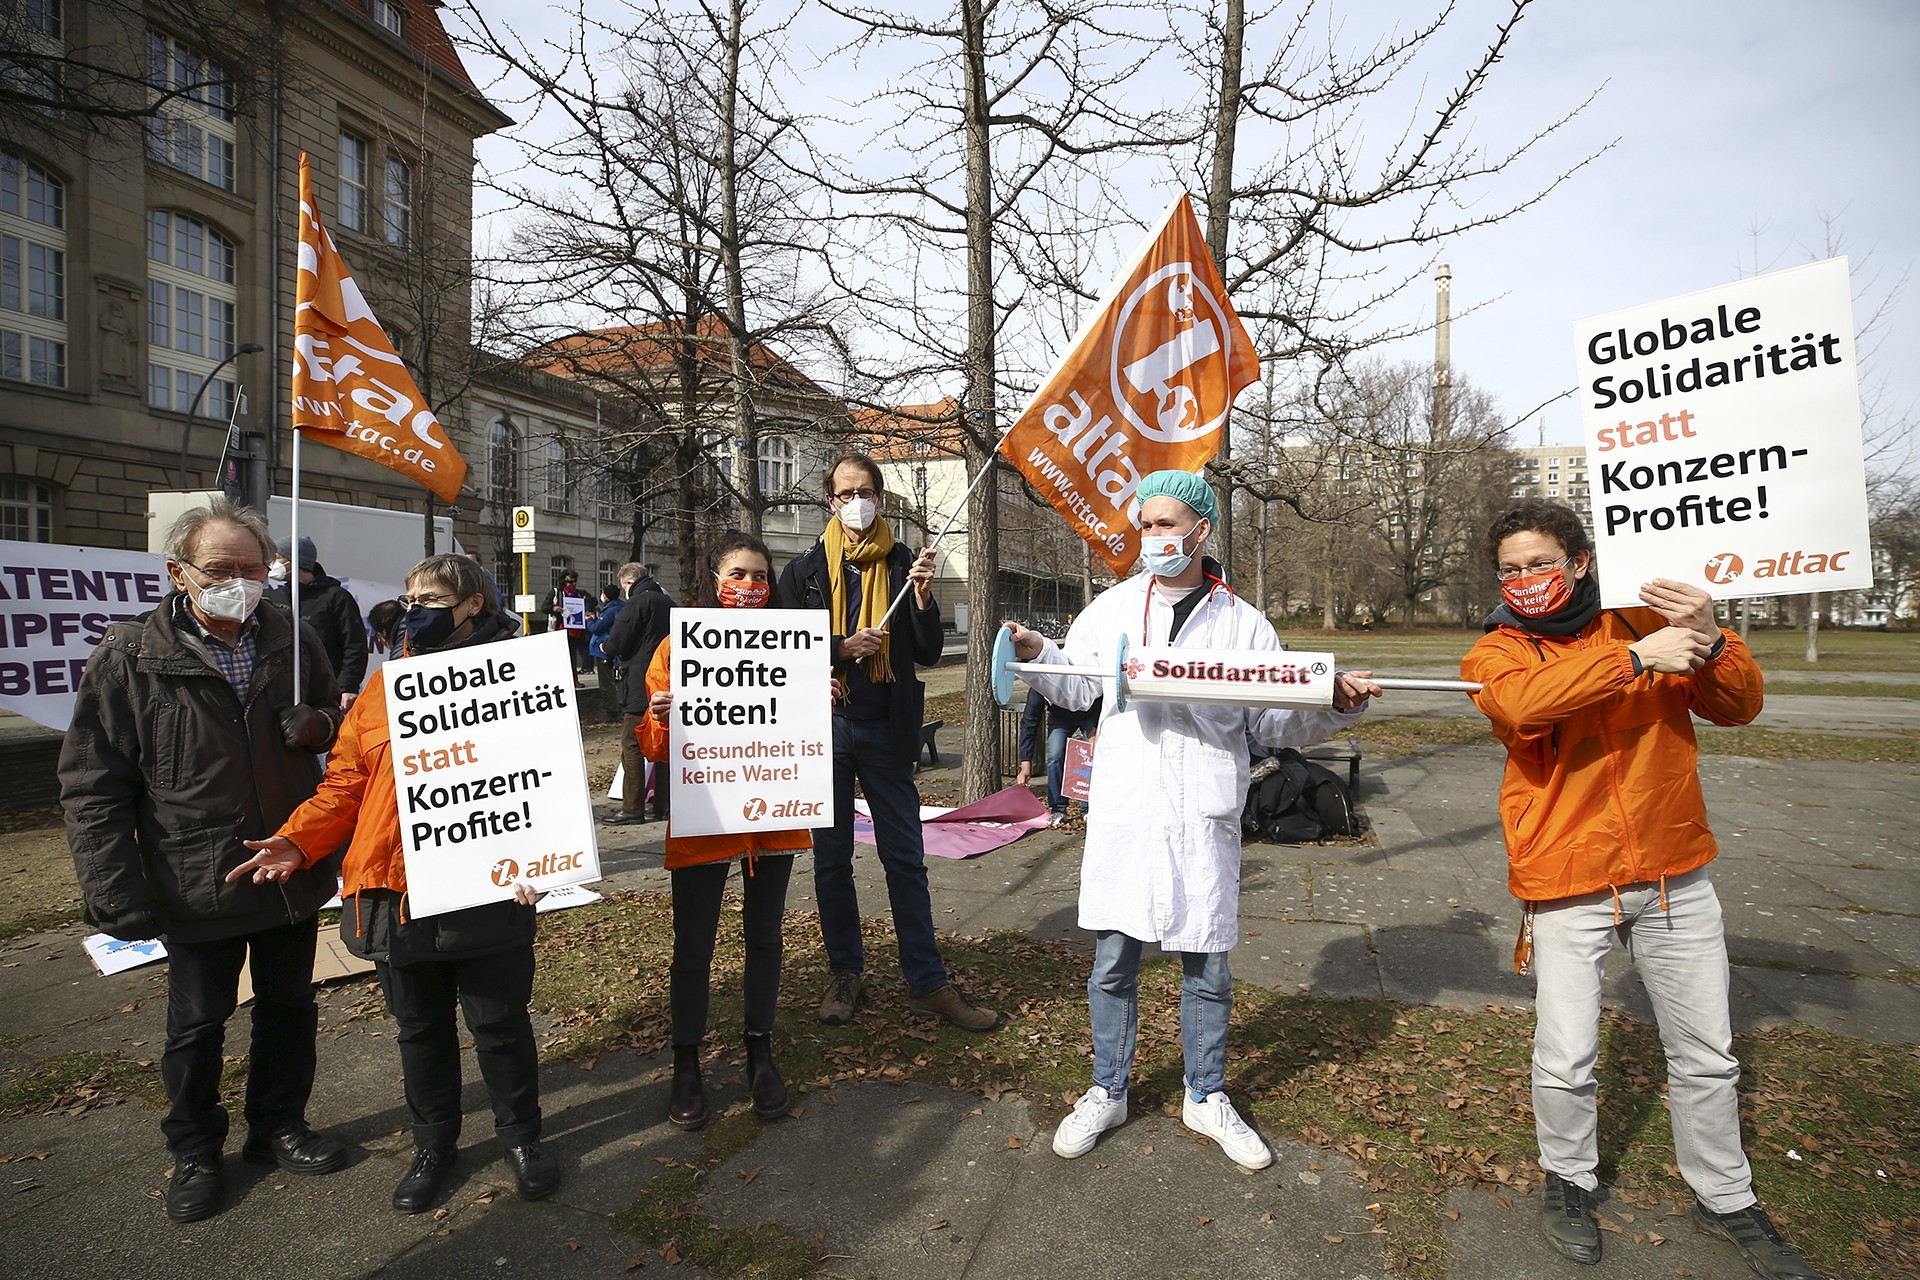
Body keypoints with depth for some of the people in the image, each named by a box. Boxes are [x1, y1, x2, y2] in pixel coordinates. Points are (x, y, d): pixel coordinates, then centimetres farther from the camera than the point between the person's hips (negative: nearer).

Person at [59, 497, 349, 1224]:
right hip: (196, 886, -3)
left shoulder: (292, 642, -1)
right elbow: (92, 787, -8)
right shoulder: (127, 660, -11)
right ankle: (195, 1154, 36)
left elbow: (338, 715, 15)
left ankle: (278, 1127, 39)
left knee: (289, 1008, 18)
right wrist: (116, 893, -13)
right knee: (197, 1027, 15)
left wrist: (318, 724, -11)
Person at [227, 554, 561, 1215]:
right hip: (395, 893, 4)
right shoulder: (386, 686, 8)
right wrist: (297, 841, -8)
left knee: (500, 1023, 10)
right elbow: (347, 783, 8)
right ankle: (433, 1143, 40)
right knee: (420, 1028, 19)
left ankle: (521, 1135, 33)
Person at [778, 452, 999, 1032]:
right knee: (831, 859, 10)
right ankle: (846, 971, 25)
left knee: (906, 858, 3)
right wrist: (842, 649, -13)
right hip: (825, 729, 1)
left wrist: (923, 599, -12)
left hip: (887, 729, -1)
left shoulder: (903, 565, 5)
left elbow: (929, 654, 3)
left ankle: (928, 983, 11)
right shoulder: (805, 570, 6)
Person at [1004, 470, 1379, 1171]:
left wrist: (1335, 705, -14)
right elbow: (1076, 688, 14)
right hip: (1122, 812, 1)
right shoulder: (1113, 606, 6)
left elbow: (1276, 722, 3)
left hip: (1203, 818, 0)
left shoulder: (1243, 622, 3)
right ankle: (1107, 1093, 29)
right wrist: (1037, 654, -4)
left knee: (1207, 967, 11)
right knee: (1113, 960, 9)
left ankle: (1206, 1098, 33)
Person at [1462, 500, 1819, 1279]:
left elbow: (1739, 707, 2)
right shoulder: (1494, 653, -4)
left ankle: (1725, 1200, 38)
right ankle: (1569, 1182, 28)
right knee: (1566, 1060, 0)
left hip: (1674, 876, 3)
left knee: (1706, 1055, 16)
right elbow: (1523, 702, -26)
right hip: (1566, 884, -3)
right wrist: (1635, 660, -27)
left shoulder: (1645, 622, 4)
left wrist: (1709, 644, -17)